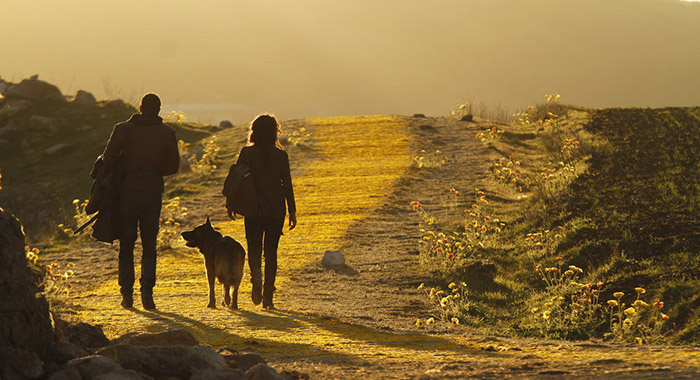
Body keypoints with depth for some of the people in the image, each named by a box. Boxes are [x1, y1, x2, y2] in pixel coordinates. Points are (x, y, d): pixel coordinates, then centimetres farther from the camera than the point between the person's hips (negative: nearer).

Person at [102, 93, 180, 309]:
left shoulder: (123, 129, -3)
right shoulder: (167, 133, 0)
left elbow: (108, 160, -10)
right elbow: (173, 167, 1)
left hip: (127, 192, 0)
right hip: (153, 192, 0)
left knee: (126, 245, 10)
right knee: (149, 245, 6)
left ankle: (127, 293, 6)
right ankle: (147, 289, -10)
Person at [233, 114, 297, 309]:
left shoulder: (247, 153, -4)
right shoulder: (281, 155, -3)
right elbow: (287, 185, -3)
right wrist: (292, 211, 2)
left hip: (253, 210, -1)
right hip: (276, 210, 1)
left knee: (254, 248, 11)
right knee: (271, 251, 9)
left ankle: (256, 274, -21)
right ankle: (268, 297, 6)